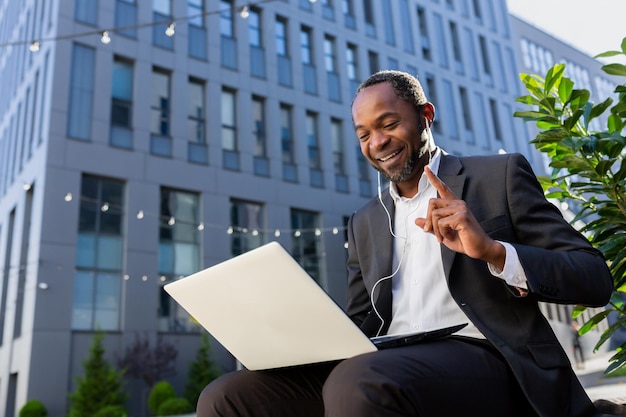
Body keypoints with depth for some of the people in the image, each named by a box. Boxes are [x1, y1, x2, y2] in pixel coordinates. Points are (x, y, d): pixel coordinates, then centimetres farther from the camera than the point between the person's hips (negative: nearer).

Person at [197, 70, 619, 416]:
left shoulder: (501, 174, 9)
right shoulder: (365, 222, 22)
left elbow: (597, 280, 3)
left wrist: (493, 251, -15)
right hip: (386, 368, 5)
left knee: (360, 383, -36)